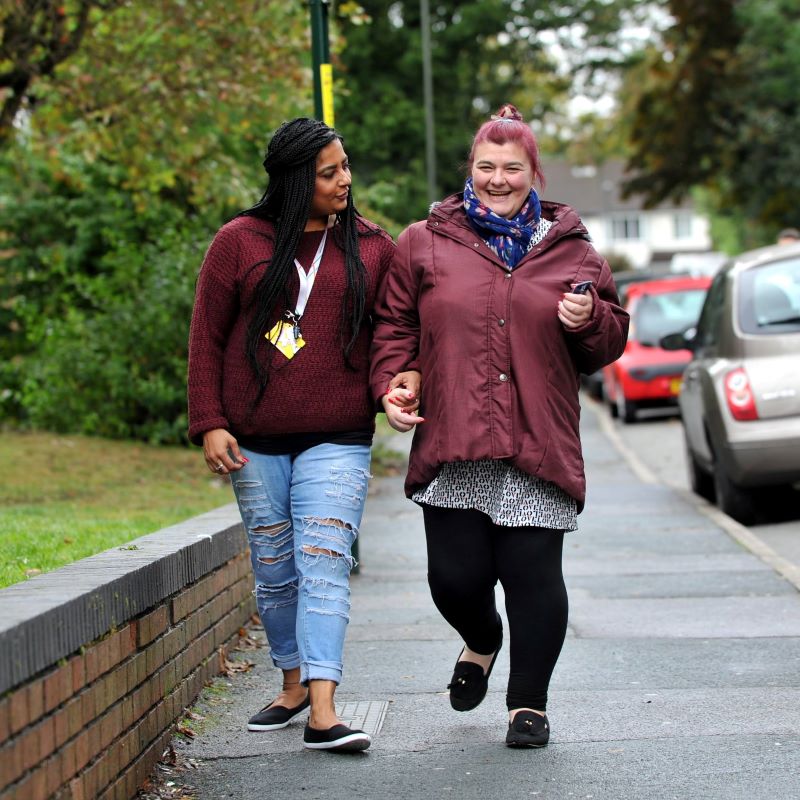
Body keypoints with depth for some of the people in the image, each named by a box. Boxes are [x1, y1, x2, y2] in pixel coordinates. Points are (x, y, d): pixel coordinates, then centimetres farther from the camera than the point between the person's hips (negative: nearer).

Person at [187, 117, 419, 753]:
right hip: (256, 443, 1)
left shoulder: (372, 247, 8)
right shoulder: (240, 242, 3)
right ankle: (295, 684, 27)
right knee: (274, 570, 9)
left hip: (338, 440, -1)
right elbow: (207, 337, 4)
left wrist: (406, 373, -6)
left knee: (324, 562, -13)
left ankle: (324, 712, -18)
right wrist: (210, 424, -2)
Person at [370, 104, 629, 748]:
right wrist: (392, 386, -1)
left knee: (534, 575, -2)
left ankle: (529, 702, 15)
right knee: (455, 577, -1)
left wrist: (590, 322, -4)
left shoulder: (569, 249, 12)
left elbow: (610, 340, 18)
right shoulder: (425, 243, 10)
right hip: (451, 448, 0)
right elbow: (394, 326, 14)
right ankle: (482, 641, 35)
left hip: (539, 450, 0)